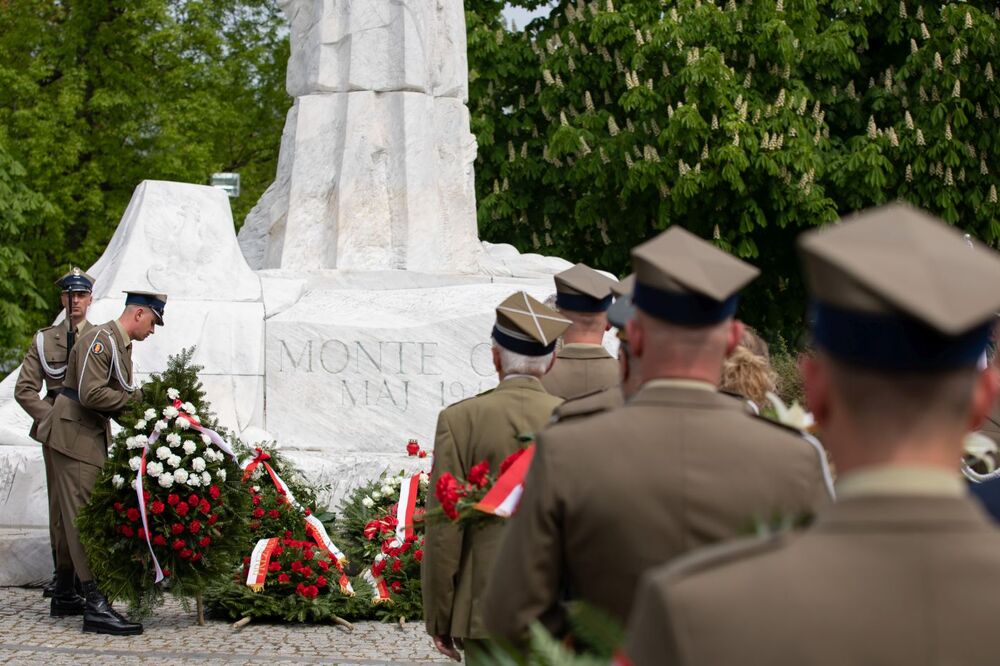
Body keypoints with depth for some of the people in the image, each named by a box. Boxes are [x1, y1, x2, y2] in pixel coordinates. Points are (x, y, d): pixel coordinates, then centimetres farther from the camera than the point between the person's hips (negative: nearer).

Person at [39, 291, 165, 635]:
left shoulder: (121, 345, 17)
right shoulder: (100, 339, -15)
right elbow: (91, 394, -24)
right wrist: (135, 397, -17)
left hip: (93, 435, 10)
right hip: (74, 435, -10)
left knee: (73, 518, 15)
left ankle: (64, 596, 23)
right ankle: (96, 607, -17)